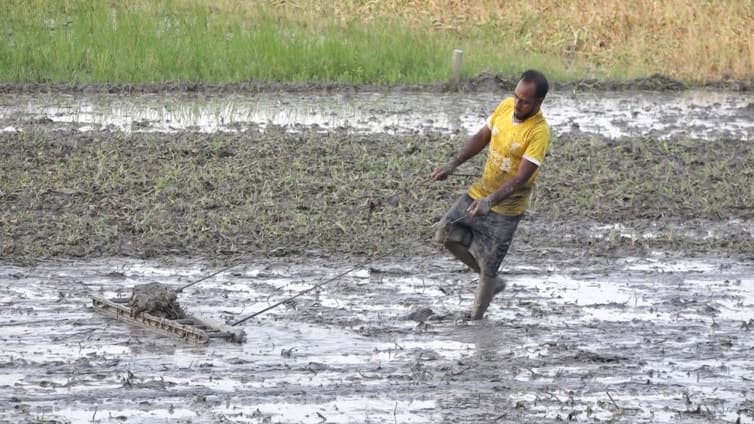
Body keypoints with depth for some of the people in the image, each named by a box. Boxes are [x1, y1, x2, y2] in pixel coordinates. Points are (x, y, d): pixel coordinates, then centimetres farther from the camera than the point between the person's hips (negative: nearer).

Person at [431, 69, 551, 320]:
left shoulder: (538, 132, -26)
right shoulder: (506, 107, -6)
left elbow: (521, 177, -31)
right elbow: (482, 137, 9)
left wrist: (491, 201, -42)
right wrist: (453, 164, -1)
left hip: (507, 205, -7)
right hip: (480, 191, 7)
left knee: (488, 266, 0)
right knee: (447, 235, 6)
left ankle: (476, 318, 15)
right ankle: (492, 280, 21)